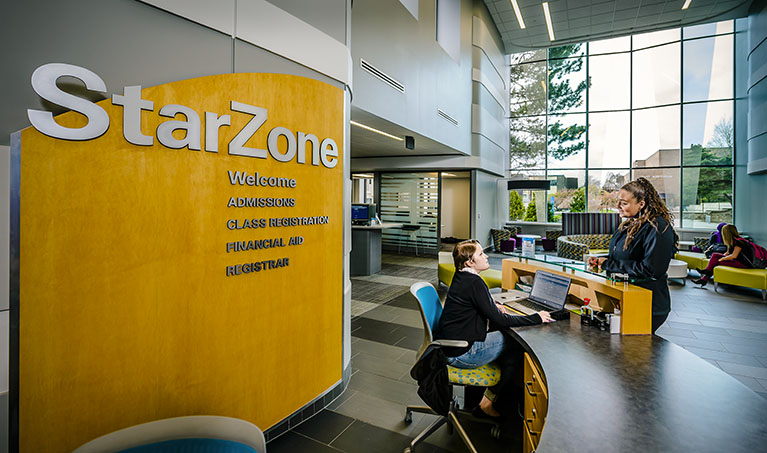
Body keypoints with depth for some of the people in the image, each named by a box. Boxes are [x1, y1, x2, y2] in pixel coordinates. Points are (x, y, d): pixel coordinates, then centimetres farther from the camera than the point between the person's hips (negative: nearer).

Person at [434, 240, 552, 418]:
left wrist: (493, 307, 8)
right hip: (460, 354, -9)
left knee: (503, 335, 17)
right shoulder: (474, 282, -23)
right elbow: (500, 320, -21)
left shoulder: (461, 276, 6)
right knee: (514, 350, 4)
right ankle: (488, 402, 15)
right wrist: (536, 318, -12)